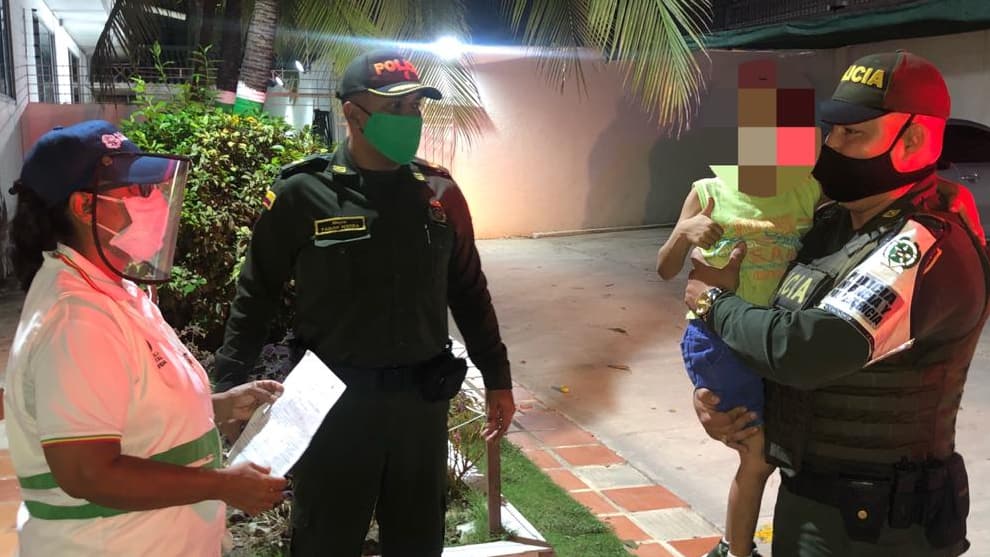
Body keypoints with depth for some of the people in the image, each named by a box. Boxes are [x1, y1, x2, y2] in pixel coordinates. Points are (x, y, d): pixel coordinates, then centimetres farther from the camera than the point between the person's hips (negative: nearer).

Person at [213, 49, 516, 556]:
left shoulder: (439, 193, 1)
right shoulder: (303, 194, -10)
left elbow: (468, 292, 9)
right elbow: (256, 295, -3)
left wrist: (497, 379, 11)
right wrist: (228, 388, -6)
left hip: (422, 399, 4)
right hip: (335, 399, -3)